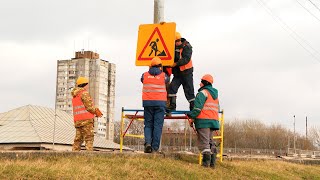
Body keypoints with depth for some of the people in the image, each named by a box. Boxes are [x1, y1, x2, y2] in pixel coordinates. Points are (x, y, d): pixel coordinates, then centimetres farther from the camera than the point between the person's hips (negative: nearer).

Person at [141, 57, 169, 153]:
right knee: (157, 125, 0)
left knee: (148, 124, 9)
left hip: (147, 102, 2)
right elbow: (167, 81, 21)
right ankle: (155, 147, -4)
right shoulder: (163, 76, 1)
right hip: (160, 102, -2)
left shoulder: (145, 75, 5)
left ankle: (147, 142, -12)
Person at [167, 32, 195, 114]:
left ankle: (193, 106, 10)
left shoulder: (187, 47, -11)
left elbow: (186, 59, -23)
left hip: (186, 73, -5)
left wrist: (176, 64, -29)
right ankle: (172, 105, -4)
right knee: (172, 88, -10)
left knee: (189, 91, 0)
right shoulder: (173, 47, 7)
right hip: (177, 73, 5)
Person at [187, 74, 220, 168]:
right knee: (210, 141, 14)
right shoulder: (215, 95, 22)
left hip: (203, 121, -8)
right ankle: (212, 162, 11)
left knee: (203, 141, -9)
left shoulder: (203, 92, -5)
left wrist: (191, 116, -9)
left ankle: (206, 161, -20)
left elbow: (198, 107, -16)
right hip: (214, 120, 8)